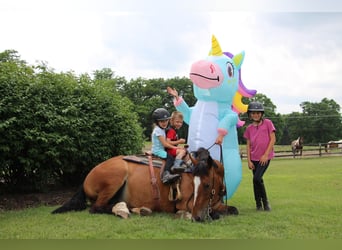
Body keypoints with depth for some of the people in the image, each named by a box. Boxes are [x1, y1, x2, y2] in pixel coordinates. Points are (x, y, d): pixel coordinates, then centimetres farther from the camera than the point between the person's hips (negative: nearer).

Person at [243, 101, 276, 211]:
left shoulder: (267, 123, -2)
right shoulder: (249, 128, 7)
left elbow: (273, 139, -5)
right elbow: (248, 145, 7)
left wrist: (265, 155, -11)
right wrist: (249, 161, 0)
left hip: (265, 157, -4)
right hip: (254, 158, 4)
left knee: (257, 179, -16)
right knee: (257, 180, 7)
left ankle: (265, 201, 1)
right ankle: (258, 204, 18)